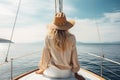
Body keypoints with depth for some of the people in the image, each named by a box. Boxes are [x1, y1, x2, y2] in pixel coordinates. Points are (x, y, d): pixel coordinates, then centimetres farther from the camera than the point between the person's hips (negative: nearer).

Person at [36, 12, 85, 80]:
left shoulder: (49, 37, -18)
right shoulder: (71, 38, -16)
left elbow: (46, 55, -7)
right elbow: (74, 57, -8)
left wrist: (43, 68, 11)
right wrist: (75, 72, 7)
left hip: (53, 72, -1)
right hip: (67, 73, 1)